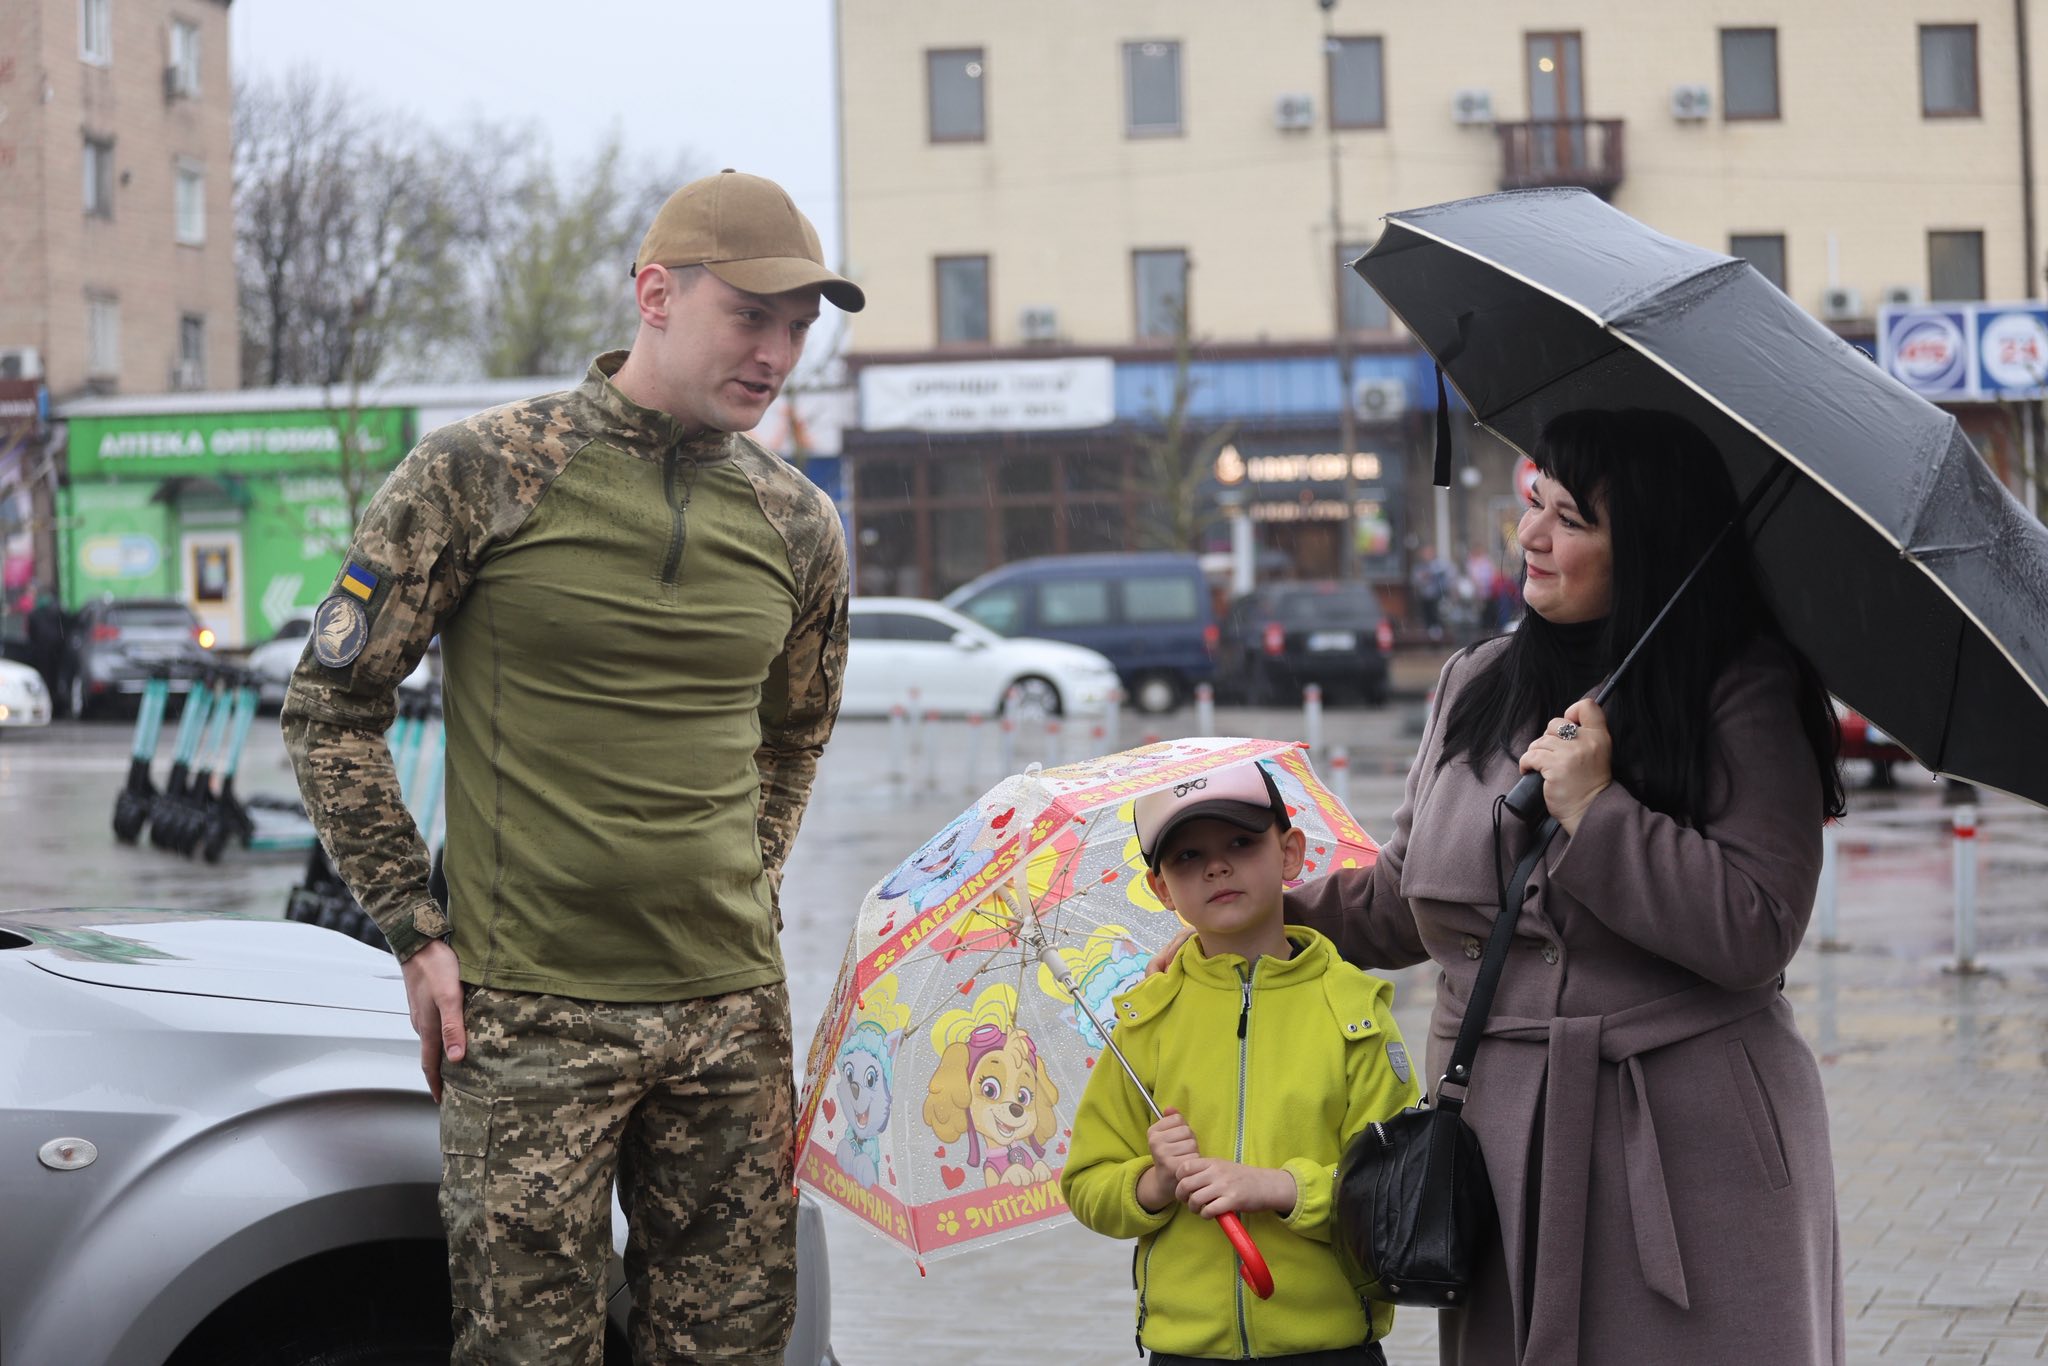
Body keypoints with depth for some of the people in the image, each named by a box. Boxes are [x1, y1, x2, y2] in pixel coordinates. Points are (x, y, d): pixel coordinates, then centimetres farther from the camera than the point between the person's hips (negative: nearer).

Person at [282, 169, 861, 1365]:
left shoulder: (799, 526, 8)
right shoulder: (479, 474, -6)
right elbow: (333, 705, 0)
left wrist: (748, 900, 13)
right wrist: (418, 931, -3)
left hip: (731, 1011, 4)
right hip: (527, 1013, -4)